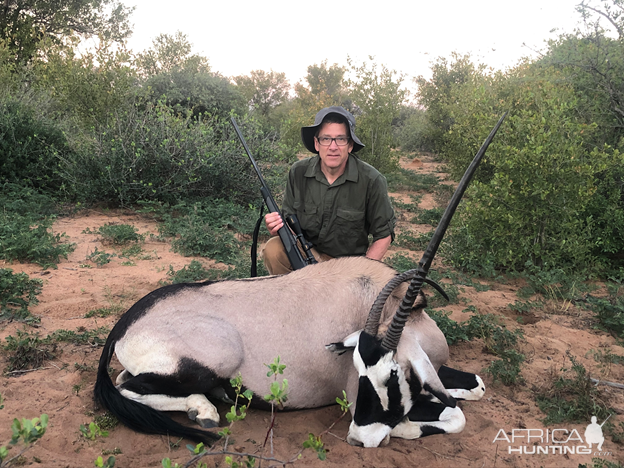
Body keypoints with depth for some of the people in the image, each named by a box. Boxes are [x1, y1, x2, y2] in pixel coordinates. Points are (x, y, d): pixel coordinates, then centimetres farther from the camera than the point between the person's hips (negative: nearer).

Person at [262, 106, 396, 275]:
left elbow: (384, 234, -4)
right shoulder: (298, 172, -5)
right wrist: (277, 227, -23)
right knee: (273, 248, -25)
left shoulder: (371, 180, -13)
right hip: (306, 254, 2)